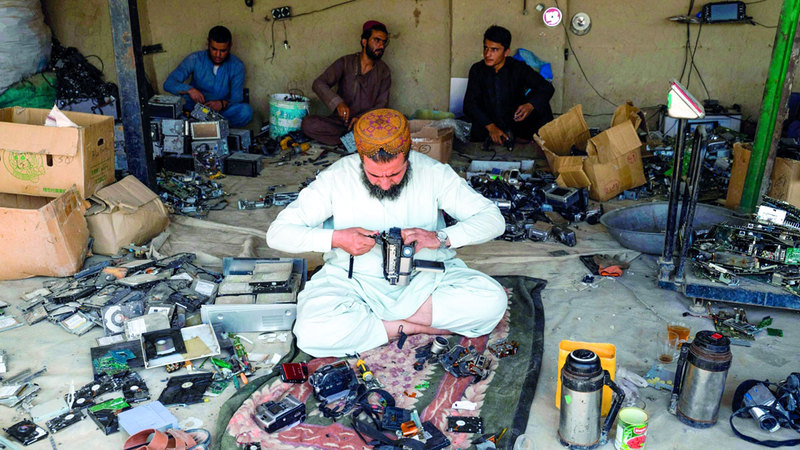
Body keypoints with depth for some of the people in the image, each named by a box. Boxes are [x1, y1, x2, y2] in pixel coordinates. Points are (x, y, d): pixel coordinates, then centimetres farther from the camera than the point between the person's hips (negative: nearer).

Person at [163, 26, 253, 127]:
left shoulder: (237, 66, -5)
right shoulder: (195, 59, -6)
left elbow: (236, 98, -9)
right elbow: (169, 84, -12)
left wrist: (223, 104, -33)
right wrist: (189, 89, -34)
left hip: (222, 111, 0)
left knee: (246, 111, -30)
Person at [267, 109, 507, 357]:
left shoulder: (433, 172, -9)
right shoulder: (336, 178, -11)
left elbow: (492, 218, -7)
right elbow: (277, 233, -9)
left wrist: (441, 237, -24)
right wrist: (336, 238, -25)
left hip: (425, 278, 1)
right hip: (356, 281, -1)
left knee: (493, 299, -23)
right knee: (312, 332, -30)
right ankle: (418, 326, -14)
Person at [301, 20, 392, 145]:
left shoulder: (384, 71, 7)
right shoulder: (346, 62, 2)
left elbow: (382, 105, 2)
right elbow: (319, 84, -6)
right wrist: (337, 102, -25)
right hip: (340, 121, 1)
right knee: (308, 123, -27)